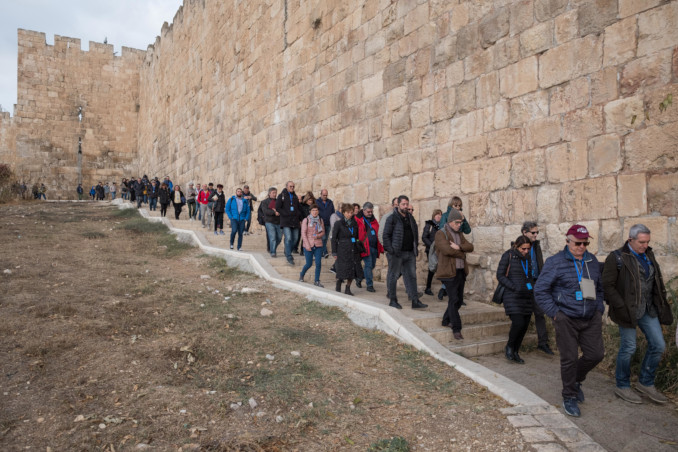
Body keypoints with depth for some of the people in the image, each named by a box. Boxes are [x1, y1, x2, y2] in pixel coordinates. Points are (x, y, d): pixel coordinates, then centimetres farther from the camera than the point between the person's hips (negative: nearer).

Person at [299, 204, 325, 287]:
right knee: (309, 264, 3)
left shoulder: (320, 220, 7)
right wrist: (307, 245, -11)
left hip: (318, 245, 3)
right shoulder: (306, 220, -3)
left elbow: (323, 232, 12)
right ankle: (301, 274, 32)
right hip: (308, 245, -3)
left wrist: (318, 235, -10)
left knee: (318, 264, -4)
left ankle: (317, 281, 8)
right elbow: (303, 233, -5)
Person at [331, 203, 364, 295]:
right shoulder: (339, 224, -2)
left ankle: (348, 289, 15)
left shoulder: (354, 223, 10)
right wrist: (334, 252, -8)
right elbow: (334, 238, -3)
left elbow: (357, 237, 16)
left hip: (353, 250, 4)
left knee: (353, 270, 1)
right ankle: (338, 288, 15)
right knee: (342, 270, -4)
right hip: (342, 251, -4)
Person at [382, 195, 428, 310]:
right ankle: (393, 300, 13)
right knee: (393, 276, 2)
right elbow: (386, 235, -8)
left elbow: (415, 234, 22)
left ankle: (415, 301, 10)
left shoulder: (411, 218, 15)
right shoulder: (392, 218, -6)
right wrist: (390, 249, -15)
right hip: (396, 253, -6)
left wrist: (416, 247, 12)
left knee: (412, 276, 6)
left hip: (410, 253, 6)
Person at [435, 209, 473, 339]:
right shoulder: (440, 234, -8)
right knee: (454, 300, -7)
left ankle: (446, 320, 29)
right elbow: (447, 250, -22)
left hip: (461, 271, 8)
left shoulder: (459, 234, 17)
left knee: (459, 299, 12)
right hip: (449, 271, -8)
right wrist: (462, 254, -7)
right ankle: (456, 328, -1)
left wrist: (459, 247, -15)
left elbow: (470, 247, 4)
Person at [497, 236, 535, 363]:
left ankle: (515, 352, 20)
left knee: (525, 325, 4)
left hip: (527, 296, 6)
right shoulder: (508, 256, -5)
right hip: (513, 296, -6)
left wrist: (532, 287, 5)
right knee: (518, 323, -17)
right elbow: (500, 275, -7)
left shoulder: (527, 258, 13)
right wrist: (515, 287, -15)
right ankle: (509, 347, 8)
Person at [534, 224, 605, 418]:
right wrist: (554, 313, -10)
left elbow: (599, 288, 22)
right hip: (567, 319, -5)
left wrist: (599, 309, 11)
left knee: (596, 354, 4)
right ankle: (569, 397, 19)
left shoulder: (592, 261, 9)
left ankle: (576, 380, 33)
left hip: (591, 318, 5)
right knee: (569, 358, 1)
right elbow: (540, 290, -7)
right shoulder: (555, 262, -8)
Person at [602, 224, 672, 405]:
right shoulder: (617, 258, -13)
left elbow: (656, 282, 18)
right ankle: (622, 386, 18)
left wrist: (661, 305, 10)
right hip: (628, 310, -7)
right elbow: (608, 286, -15)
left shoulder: (648, 255, 10)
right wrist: (621, 308, -19)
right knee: (628, 348, 1)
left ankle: (646, 383, 24)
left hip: (648, 309, 7)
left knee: (658, 345, 7)